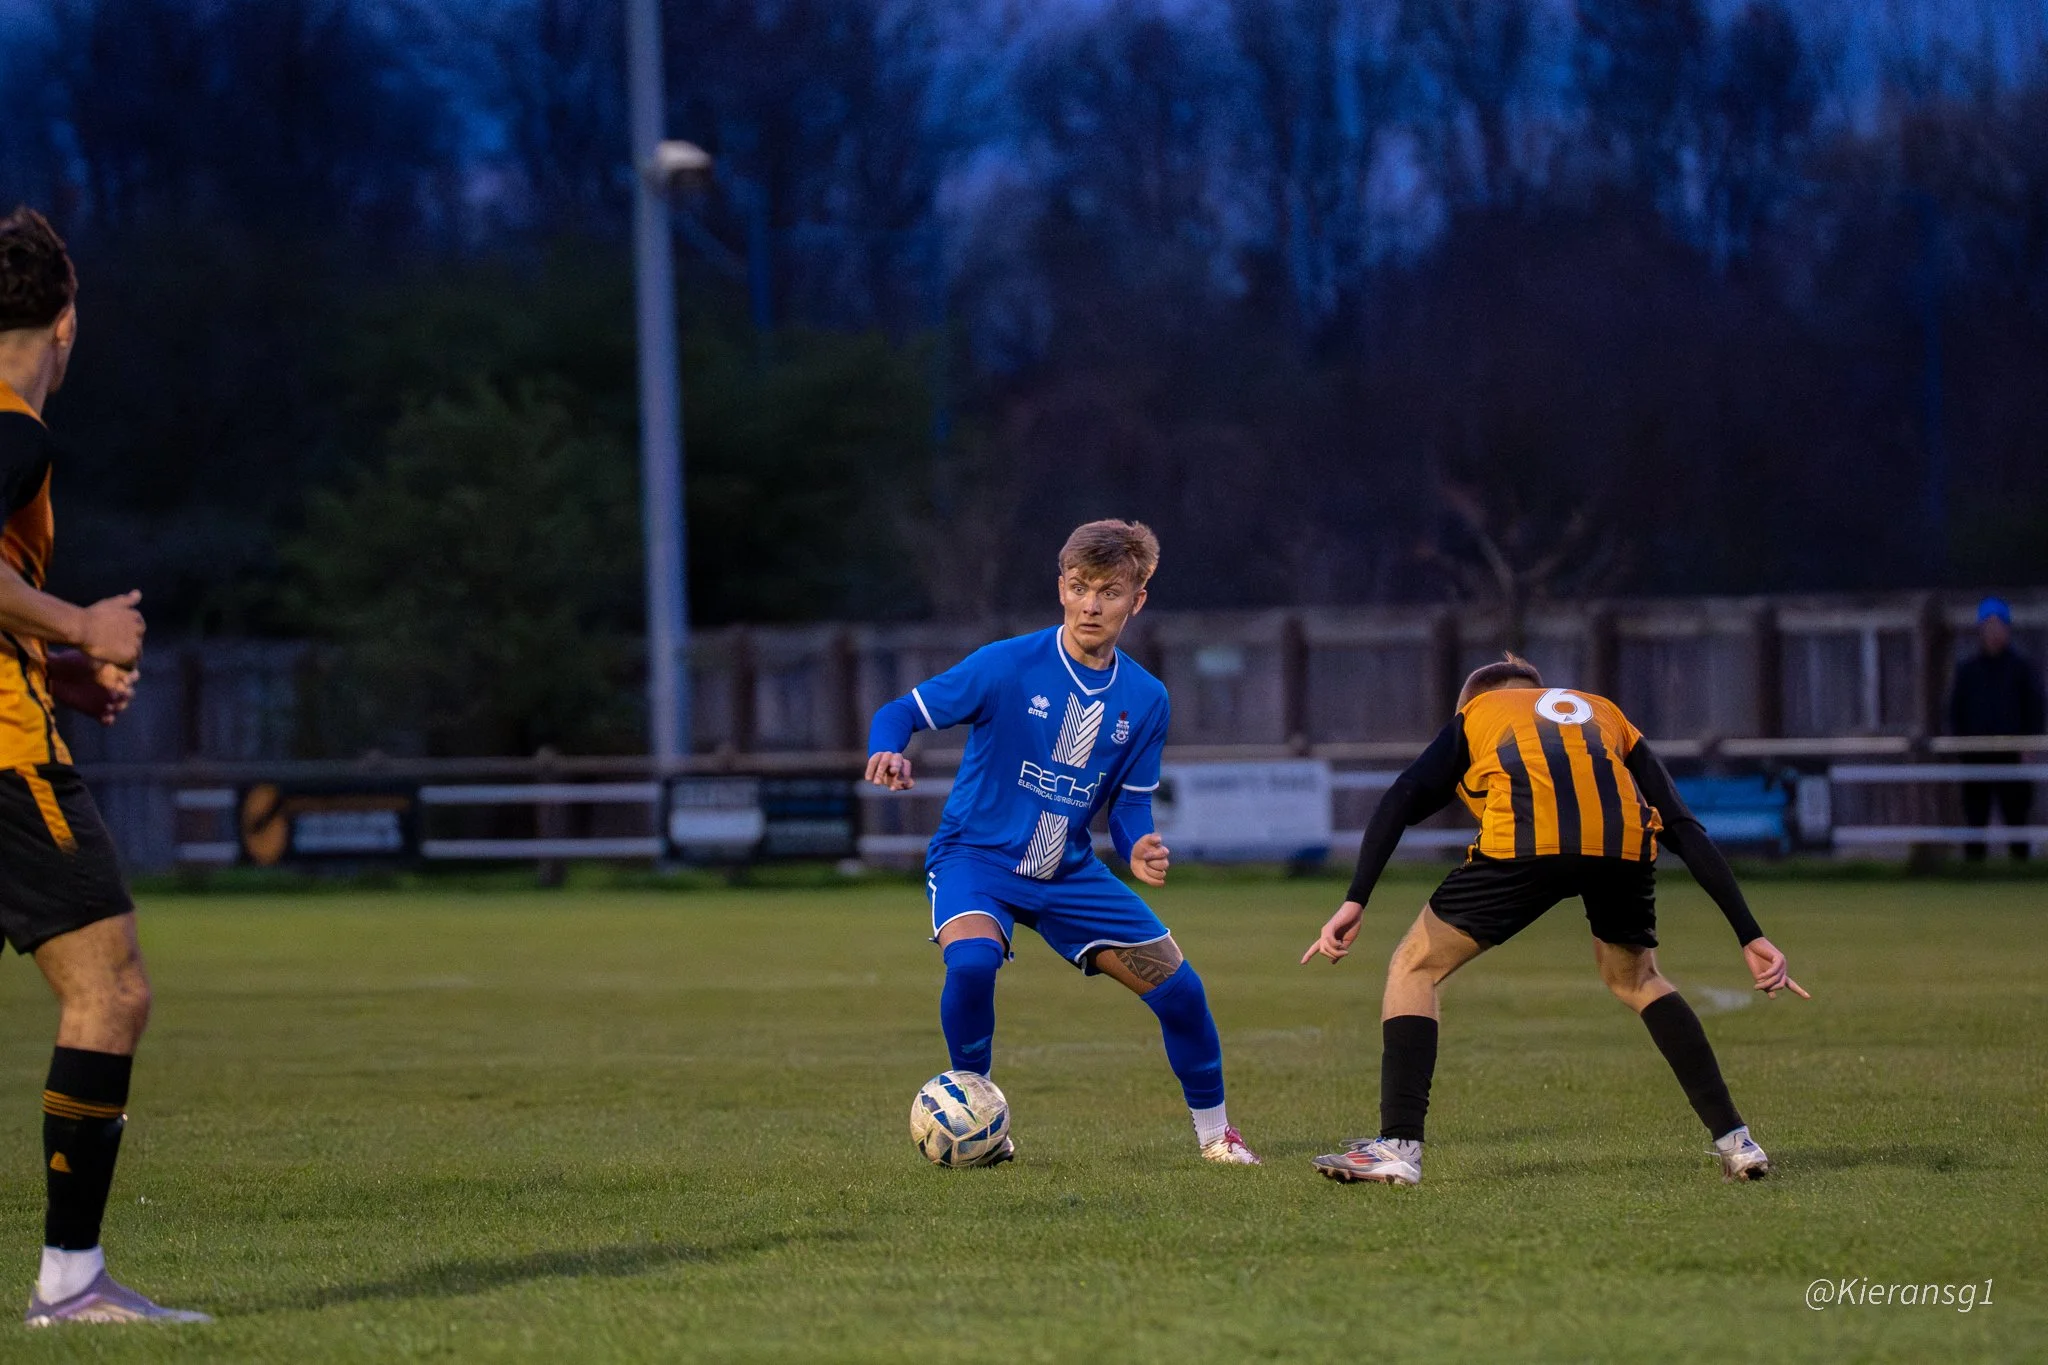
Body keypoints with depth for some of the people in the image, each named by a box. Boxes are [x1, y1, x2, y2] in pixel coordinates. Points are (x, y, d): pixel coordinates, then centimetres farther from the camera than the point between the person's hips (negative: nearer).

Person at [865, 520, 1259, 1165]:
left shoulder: (1144, 700, -1)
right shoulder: (1008, 665, -15)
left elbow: (1131, 804, 7)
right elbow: (904, 711, -11)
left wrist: (1139, 852, -16)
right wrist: (887, 754, -35)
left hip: (1067, 870, 4)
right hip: (976, 853, -4)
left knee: (1179, 987, -2)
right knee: (972, 958, -35)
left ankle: (1213, 1129, 23)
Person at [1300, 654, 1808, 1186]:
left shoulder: (1475, 714, 33)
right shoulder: (1606, 714, 39)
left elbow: (1401, 800, 15)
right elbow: (1686, 832, 30)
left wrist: (1355, 902, 7)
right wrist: (1752, 938, 27)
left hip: (1524, 842, -3)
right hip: (1624, 844, 3)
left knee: (1413, 969, 15)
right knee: (1636, 980, 31)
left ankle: (1398, 1146, 2)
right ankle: (1734, 1140, 24)